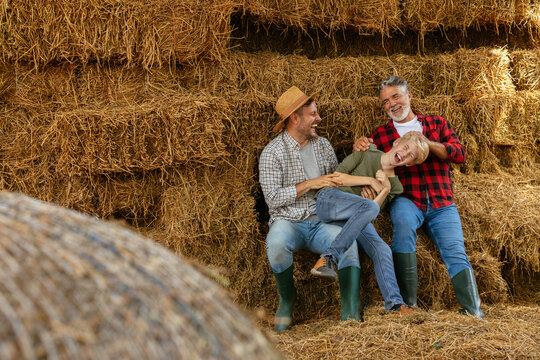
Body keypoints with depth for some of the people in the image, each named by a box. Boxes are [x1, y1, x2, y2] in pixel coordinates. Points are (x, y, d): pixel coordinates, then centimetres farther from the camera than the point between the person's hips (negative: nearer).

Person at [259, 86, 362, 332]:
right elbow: (273, 198, -11)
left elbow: (337, 182, 19)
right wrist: (310, 184, -14)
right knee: (277, 243, -37)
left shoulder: (323, 145, 14)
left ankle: (351, 314, -29)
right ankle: (286, 298, -7)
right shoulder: (272, 153, -4)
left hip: (321, 221, 3)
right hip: (288, 222, -3)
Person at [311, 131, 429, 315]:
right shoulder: (367, 153, 5)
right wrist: (370, 180, -6)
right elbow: (337, 176, -2)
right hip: (329, 199, -4)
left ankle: (394, 304, -21)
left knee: (382, 249, -18)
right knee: (369, 207, -34)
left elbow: (374, 213, 0)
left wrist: (385, 190, -14)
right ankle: (328, 258, -34)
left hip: (354, 219, 5)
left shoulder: (395, 186, 13)